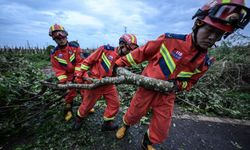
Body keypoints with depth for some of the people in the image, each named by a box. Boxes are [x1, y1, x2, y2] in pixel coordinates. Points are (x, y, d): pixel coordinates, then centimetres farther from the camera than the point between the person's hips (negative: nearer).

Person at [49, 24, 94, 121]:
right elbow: (58, 69, -6)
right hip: (68, 77, 2)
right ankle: (68, 111, 34)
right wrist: (63, 81, -16)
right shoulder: (54, 53, -4)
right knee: (69, 94, 12)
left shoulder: (75, 46, -11)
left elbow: (80, 62, -14)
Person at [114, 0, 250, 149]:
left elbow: (190, 82, 9)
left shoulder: (204, 62, -5)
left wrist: (178, 84, -15)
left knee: (161, 131, 14)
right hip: (148, 87, -3)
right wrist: (120, 62, -5)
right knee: (133, 114, 13)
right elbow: (142, 52, -10)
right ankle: (125, 125, 52)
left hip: (167, 95, 4)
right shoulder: (170, 40, -18)